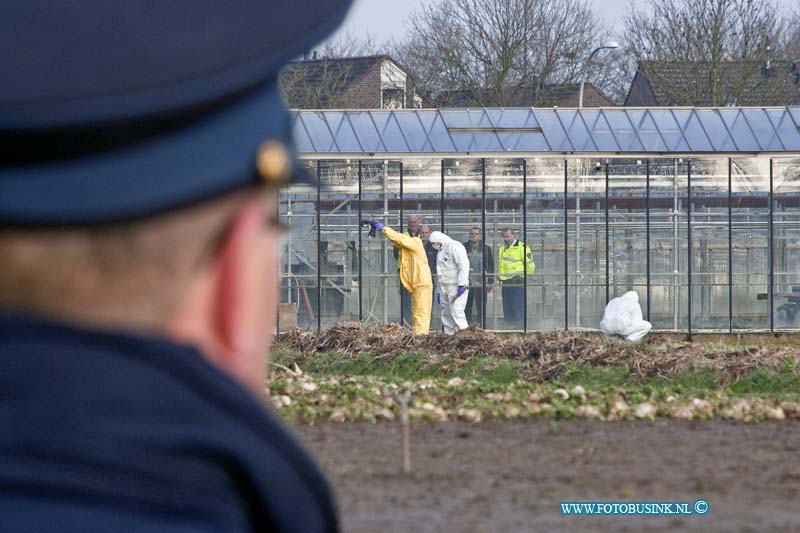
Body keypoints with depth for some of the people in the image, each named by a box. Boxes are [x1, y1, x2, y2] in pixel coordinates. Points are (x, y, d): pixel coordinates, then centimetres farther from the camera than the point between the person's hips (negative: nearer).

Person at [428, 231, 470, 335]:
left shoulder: (454, 247, -8)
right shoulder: (441, 252, 22)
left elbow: (464, 265, -17)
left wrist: (461, 284, -22)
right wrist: (439, 291, 24)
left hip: (456, 287, -10)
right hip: (444, 288, 10)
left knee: (456, 312, -16)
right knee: (446, 314, 6)